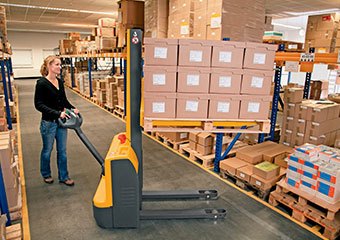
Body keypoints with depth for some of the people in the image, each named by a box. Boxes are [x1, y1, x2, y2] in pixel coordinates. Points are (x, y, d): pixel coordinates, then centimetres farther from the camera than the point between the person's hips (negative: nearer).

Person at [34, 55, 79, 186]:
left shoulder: (60, 82, 4)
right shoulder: (41, 83, -15)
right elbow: (39, 105, -18)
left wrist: (72, 108, -6)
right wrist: (57, 113, -26)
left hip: (61, 121, 6)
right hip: (48, 123, -6)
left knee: (62, 151, 13)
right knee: (47, 150, 14)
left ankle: (63, 176, 26)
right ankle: (46, 174, 36)